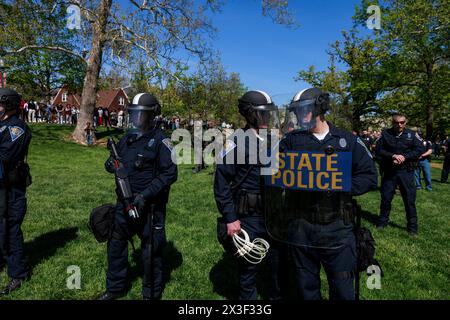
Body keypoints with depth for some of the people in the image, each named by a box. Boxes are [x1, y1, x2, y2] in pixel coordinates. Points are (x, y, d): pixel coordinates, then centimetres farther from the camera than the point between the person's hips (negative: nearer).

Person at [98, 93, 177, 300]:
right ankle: (115, 288, 40)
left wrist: (145, 195, -24)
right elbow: (119, 162, 20)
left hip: (149, 206, -7)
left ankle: (151, 294, 29)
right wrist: (111, 165, -5)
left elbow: (170, 174, -18)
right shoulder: (127, 137, 8)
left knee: (151, 251, 7)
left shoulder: (160, 140, -13)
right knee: (116, 244, 18)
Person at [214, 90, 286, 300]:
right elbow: (221, 182, -12)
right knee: (249, 268, 11)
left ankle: (277, 295, 39)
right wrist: (230, 218, -14)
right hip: (249, 218, -5)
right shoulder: (236, 142, -11)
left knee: (280, 264, 17)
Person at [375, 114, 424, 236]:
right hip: (389, 171, 1)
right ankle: (383, 222, 26)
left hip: (407, 172, 0)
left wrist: (404, 157, -17)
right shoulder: (385, 134, 1)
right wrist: (392, 156, -18)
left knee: (410, 199, 3)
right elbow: (378, 150, -5)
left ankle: (412, 227, 15)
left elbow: (420, 149, -4)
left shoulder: (412, 134, 2)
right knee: (386, 198, 9)